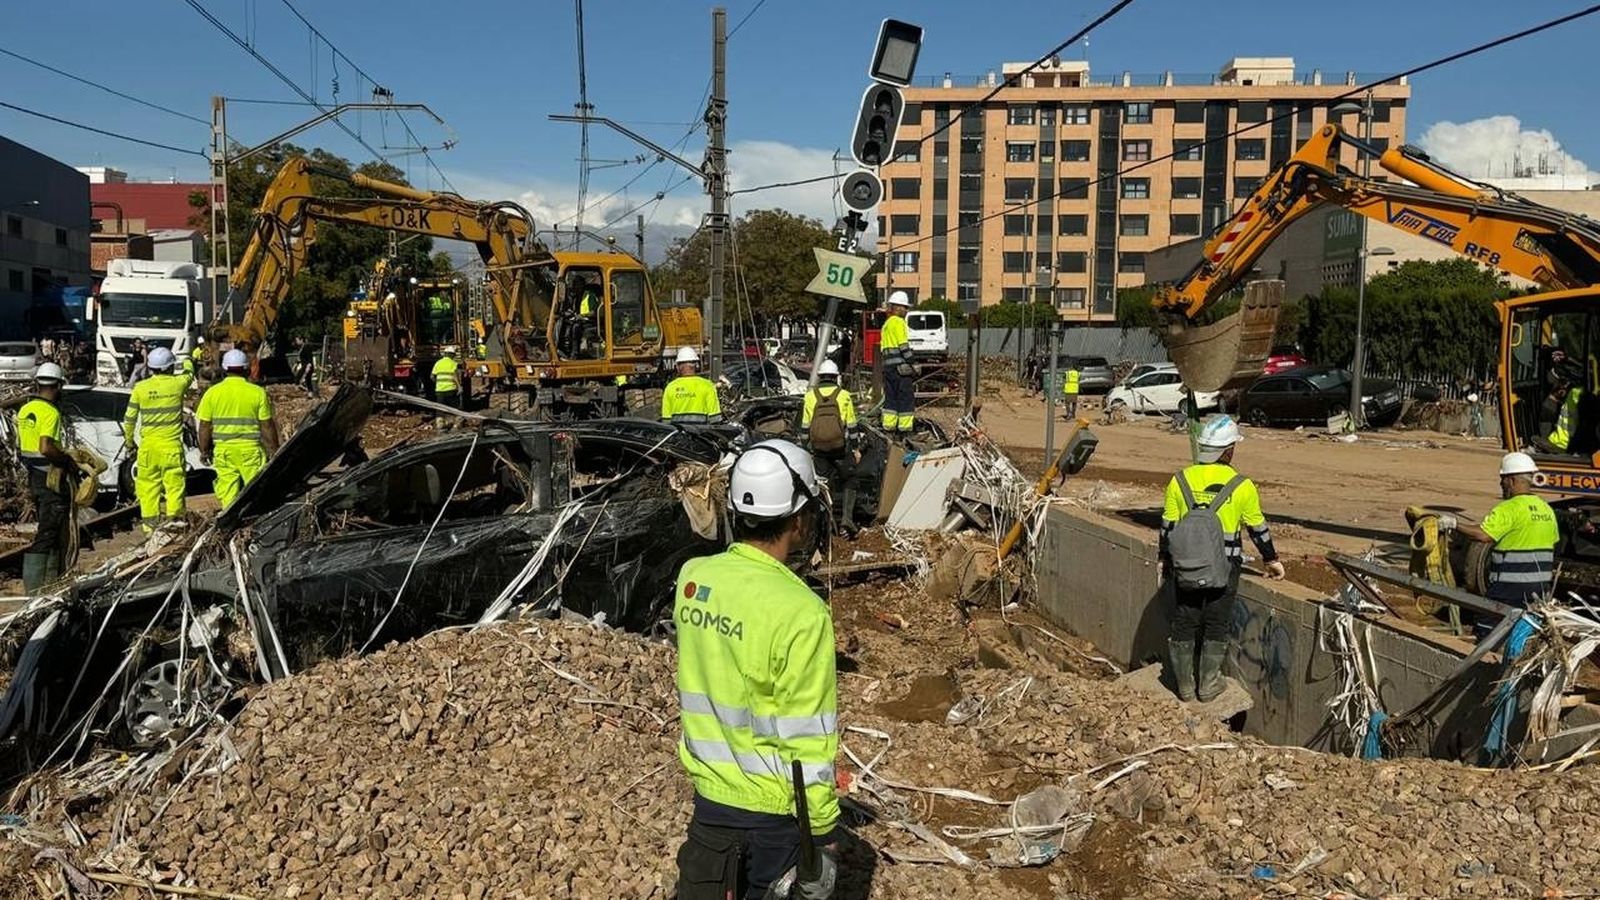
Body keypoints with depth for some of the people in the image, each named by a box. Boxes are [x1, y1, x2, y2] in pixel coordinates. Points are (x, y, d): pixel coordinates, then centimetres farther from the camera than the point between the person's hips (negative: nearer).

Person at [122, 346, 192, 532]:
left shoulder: (141, 387, -1)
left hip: (148, 445, 1)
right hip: (172, 444, -1)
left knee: (148, 484, 8)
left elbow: (129, 419, 5)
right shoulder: (178, 383, -4)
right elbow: (189, 373, 22)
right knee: (174, 484, 3)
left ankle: (150, 521, 9)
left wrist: (129, 442, 19)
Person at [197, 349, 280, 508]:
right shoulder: (257, 392, -4)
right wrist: (274, 451, 7)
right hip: (250, 449, -2)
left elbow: (205, 426, 2)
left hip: (223, 449, 2)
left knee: (227, 491, 6)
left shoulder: (212, 392, 0)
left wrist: (204, 450, 14)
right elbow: (267, 425, -2)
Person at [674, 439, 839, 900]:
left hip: (709, 791, 5)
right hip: (775, 808, -5)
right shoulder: (800, 611, -26)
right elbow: (807, 739, -20)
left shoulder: (693, 578, -8)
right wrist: (823, 830, -10)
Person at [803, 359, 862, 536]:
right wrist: (857, 448, 8)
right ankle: (847, 517, -5)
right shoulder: (844, 396, -2)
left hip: (819, 450, 2)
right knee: (848, 482, 9)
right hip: (842, 448, -2)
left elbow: (805, 427, 6)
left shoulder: (810, 396, 3)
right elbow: (852, 426, 1)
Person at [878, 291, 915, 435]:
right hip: (900, 365, -9)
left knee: (891, 397, 11)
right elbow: (904, 345, -15)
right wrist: (913, 364, -12)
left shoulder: (886, 324, 20)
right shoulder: (898, 322, -8)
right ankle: (904, 427, -4)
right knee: (906, 397, -3)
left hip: (888, 364, 9)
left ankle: (889, 426, 11)